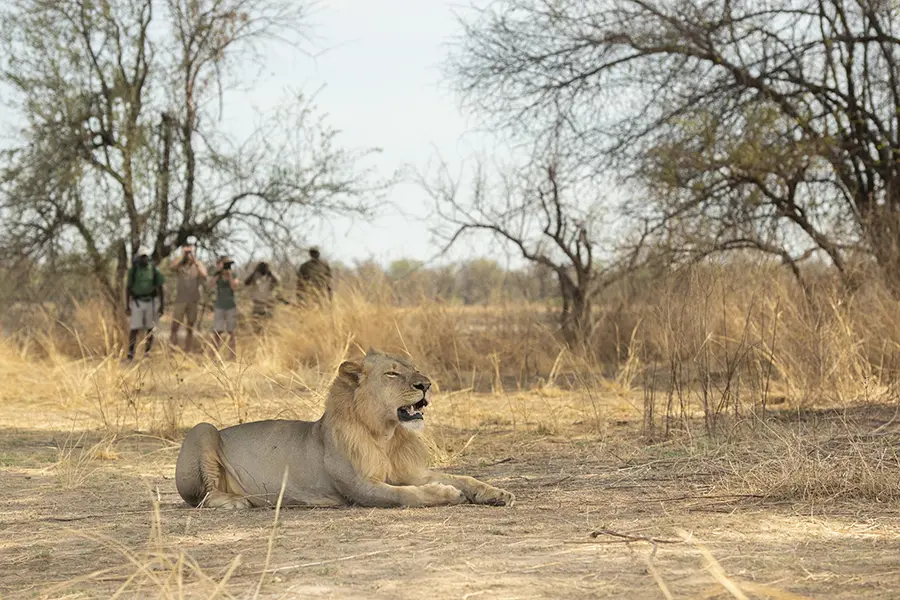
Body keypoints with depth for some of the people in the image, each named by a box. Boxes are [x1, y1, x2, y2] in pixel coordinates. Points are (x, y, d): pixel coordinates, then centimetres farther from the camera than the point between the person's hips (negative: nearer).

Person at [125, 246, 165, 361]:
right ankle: (130, 353, -7)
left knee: (150, 329, 3)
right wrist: (127, 306, -6)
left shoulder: (154, 270, -3)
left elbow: (159, 289, 0)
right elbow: (128, 288, 0)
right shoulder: (133, 270, -3)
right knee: (134, 328, -9)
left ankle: (147, 352, 13)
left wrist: (162, 306, -4)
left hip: (151, 302, 1)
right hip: (137, 302, -1)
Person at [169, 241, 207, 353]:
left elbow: (204, 274, -13)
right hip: (180, 300, -1)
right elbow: (173, 267, -19)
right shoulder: (180, 265, 5)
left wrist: (195, 259, -11)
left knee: (190, 329, 6)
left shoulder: (198, 265, 7)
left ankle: (187, 352, 11)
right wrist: (183, 255, -14)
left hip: (194, 301, 1)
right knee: (175, 327, -7)